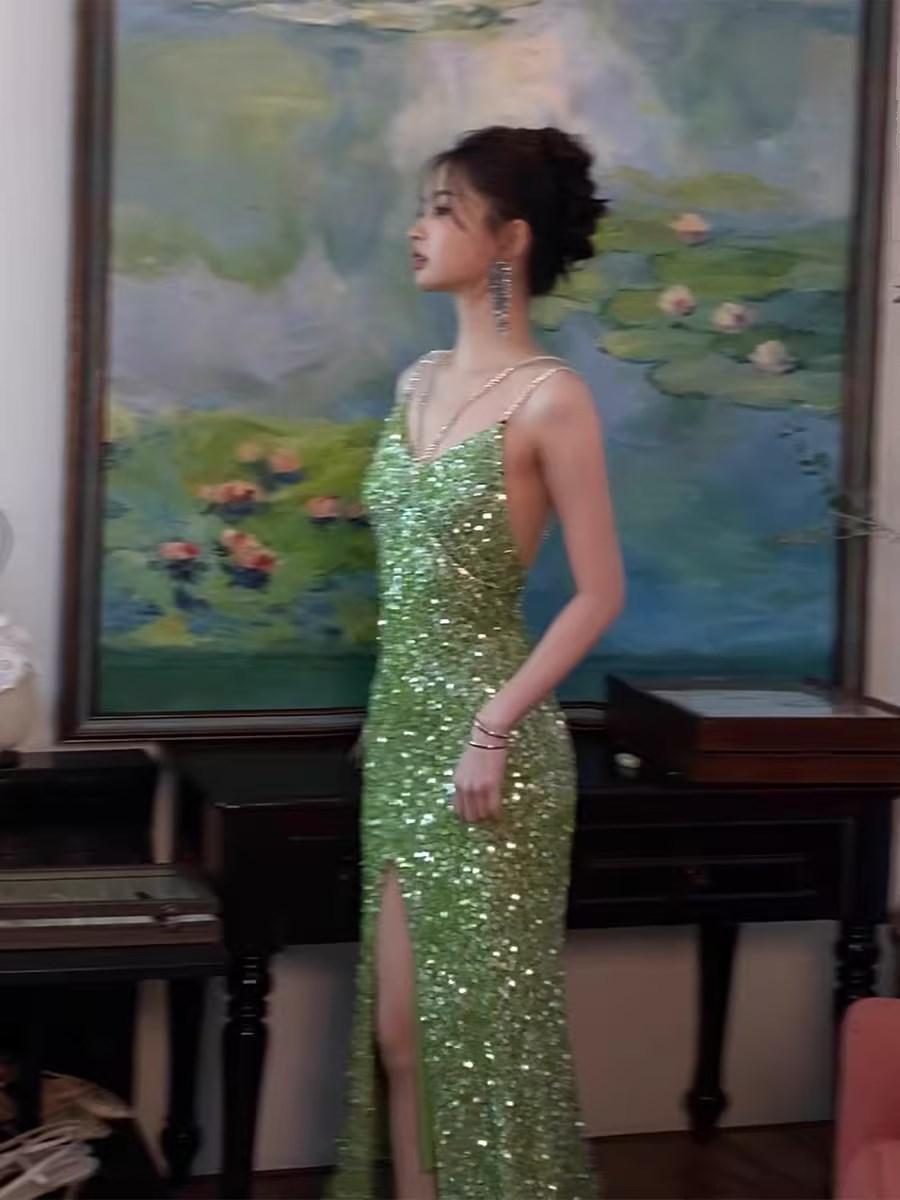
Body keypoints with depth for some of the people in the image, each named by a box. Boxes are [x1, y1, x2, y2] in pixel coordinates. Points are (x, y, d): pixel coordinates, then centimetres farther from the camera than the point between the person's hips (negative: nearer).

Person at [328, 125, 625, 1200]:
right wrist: (388, 712, 13)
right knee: (400, 1021, 10)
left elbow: (600, 594, -13)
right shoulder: (419, 383, 9)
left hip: (484, 735, -7)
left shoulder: (549, 397, -12)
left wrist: (496, 727, -17)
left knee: (480, 1020, 3)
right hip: (401, 725, 7)